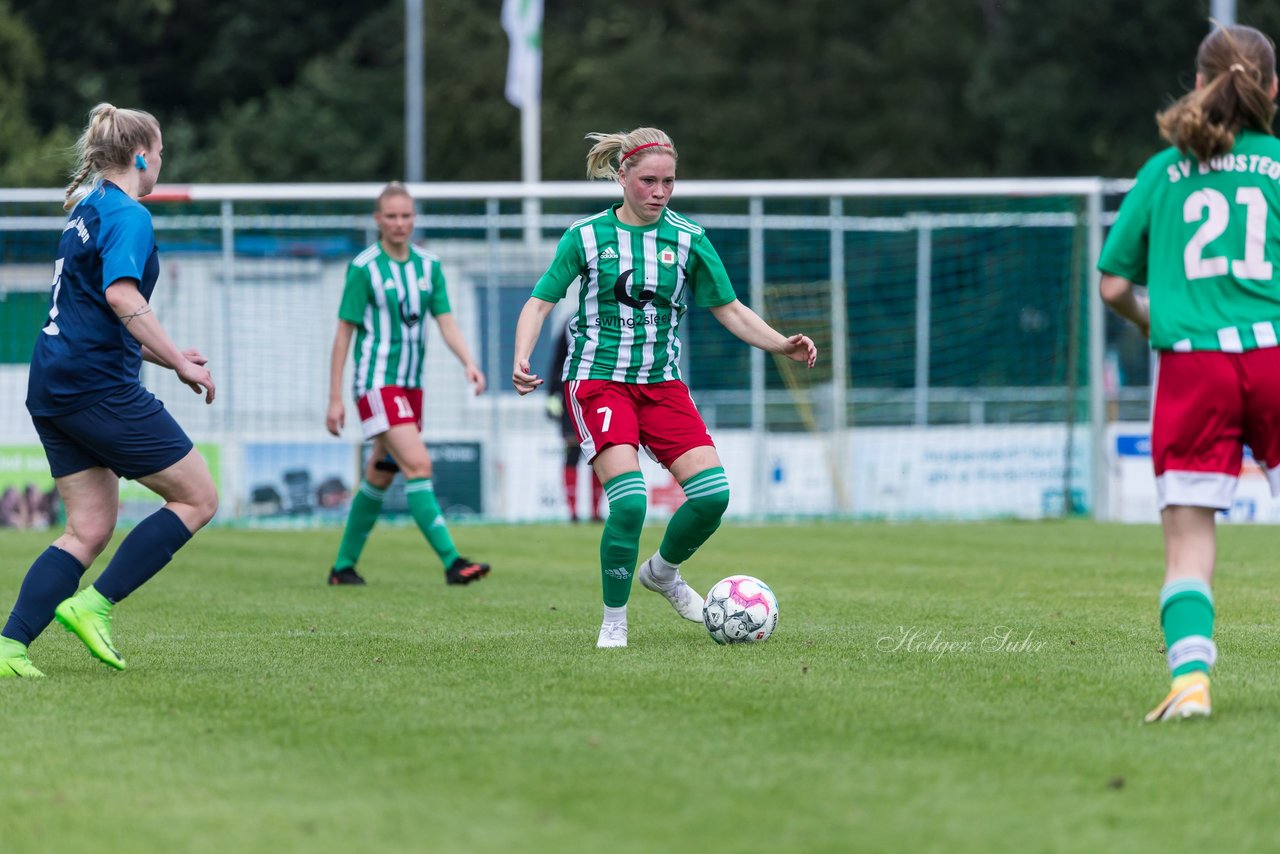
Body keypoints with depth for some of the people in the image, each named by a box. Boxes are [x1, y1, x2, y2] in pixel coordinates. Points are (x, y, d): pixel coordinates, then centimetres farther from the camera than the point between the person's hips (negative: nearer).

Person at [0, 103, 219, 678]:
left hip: (53, 387, 9)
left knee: (90, 529, 8)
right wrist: (179, 362, -22)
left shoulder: (86, 212, 20)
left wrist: (159, 354, 26)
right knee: (197, 499, -1)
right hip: (99, 387, -9)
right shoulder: (128, 216, -9)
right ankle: (94, 604, -7)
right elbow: (121, 295, -25)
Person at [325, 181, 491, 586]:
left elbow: (446, 320, 4)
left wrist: (469, 362, -15)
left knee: (379, 478, 12)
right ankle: (451, 561, -23)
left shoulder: (428, 265, 7)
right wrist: (335, 398, -7)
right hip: (377, 382, -6)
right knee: (418, 466, -18)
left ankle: (344, 565, 24)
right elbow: (344, 332, -6)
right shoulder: (365, 268, -9)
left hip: (411, 385, 6)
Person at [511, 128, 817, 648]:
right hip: (598, 380, -4)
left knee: (712, 493, -12)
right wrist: (522, 359, -19)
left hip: (661, 383, 4)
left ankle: (663, 572, 20)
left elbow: (729, 310, 7)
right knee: (629, 501, -23)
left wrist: (782, 345, -8)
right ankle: (613, 623, -4)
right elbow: (539, 303, -1)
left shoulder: (688, 239, 3)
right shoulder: (587, 236, -3)